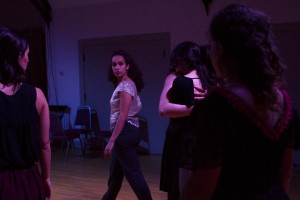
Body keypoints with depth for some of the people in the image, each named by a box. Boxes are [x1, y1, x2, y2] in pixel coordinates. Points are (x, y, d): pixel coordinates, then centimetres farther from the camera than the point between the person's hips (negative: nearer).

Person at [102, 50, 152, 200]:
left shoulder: (126, 85, -15)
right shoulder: (123, 84, 15)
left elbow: (123, 116, -21)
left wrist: (111, 141, -23)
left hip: (125, 132, -10)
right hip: (126, 131, 10)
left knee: (132, 173, -7)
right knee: (115, 172, 21)